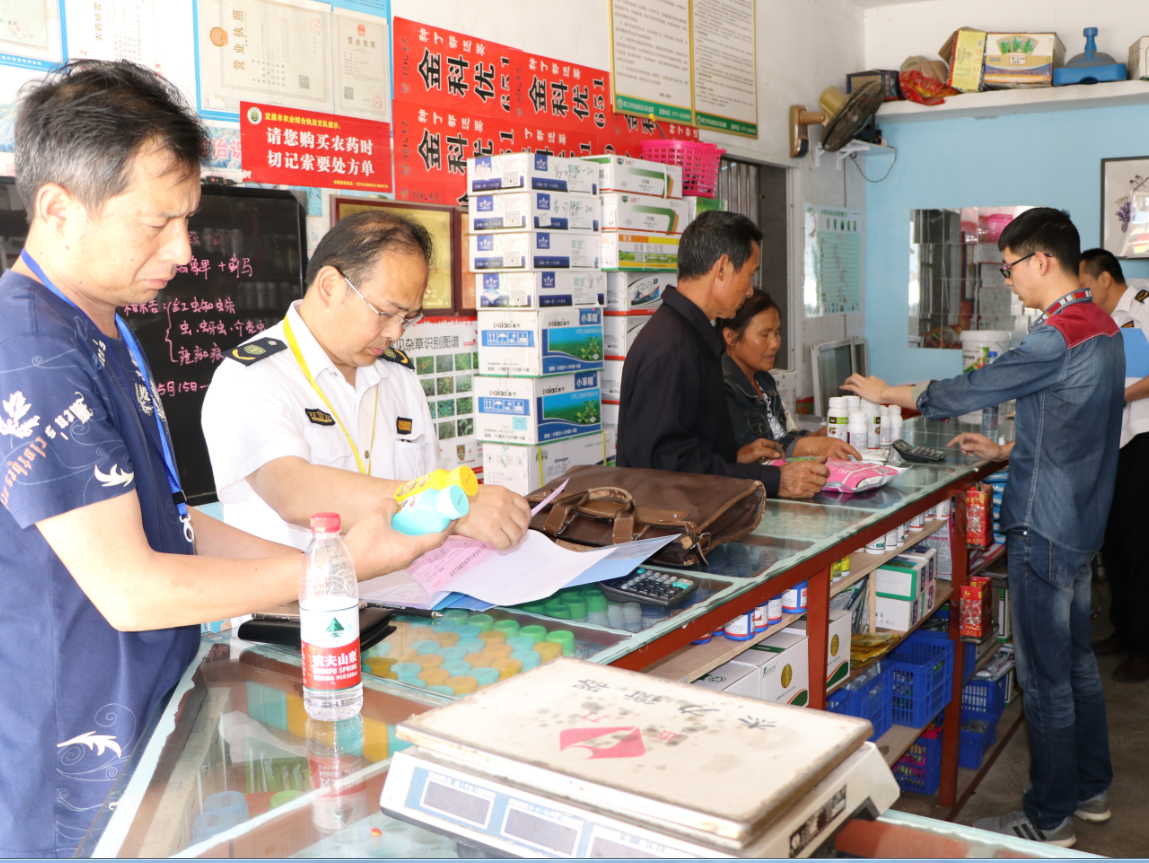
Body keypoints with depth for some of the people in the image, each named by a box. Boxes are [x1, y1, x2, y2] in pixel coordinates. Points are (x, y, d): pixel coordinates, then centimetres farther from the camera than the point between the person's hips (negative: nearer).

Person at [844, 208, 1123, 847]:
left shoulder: (1059, 336, -21)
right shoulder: (1100, 326, 9)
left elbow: (972, 390, -16)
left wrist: (888, 393, -3)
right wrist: (1007, 451, 18)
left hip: (1044, 530, -10)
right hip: (1082, 523, 10)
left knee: (1045, 676, 1)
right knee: (1077, 660, 20)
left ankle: (1049, 821, 14)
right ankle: (1091, 788, 35)